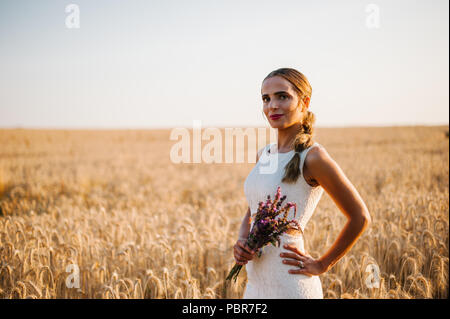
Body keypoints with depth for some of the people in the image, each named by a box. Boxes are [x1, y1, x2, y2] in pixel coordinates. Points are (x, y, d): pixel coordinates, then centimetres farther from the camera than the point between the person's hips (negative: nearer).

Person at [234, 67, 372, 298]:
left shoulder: (312, 156, -14)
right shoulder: (264, 154, 8)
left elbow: (360, 217, -8)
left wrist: (321, 265, -4)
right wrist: (241, 243, -1)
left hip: (290, 288, -8)